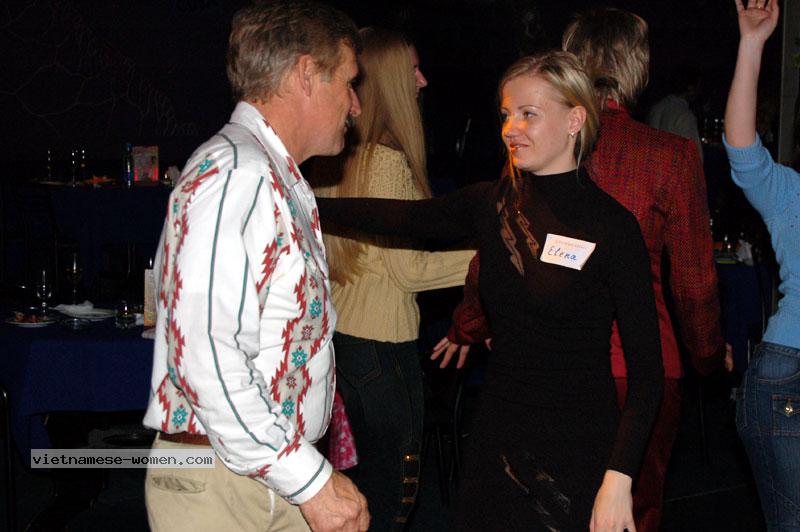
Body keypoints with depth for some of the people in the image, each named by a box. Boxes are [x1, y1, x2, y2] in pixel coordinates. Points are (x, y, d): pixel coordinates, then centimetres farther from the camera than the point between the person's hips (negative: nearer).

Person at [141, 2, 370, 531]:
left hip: (284, 479, 9)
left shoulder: (280, 182, 16)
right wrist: (311, 481, -21)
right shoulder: (233, 174, -16)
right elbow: (205, 359, -25)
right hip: (220, 486, -9)